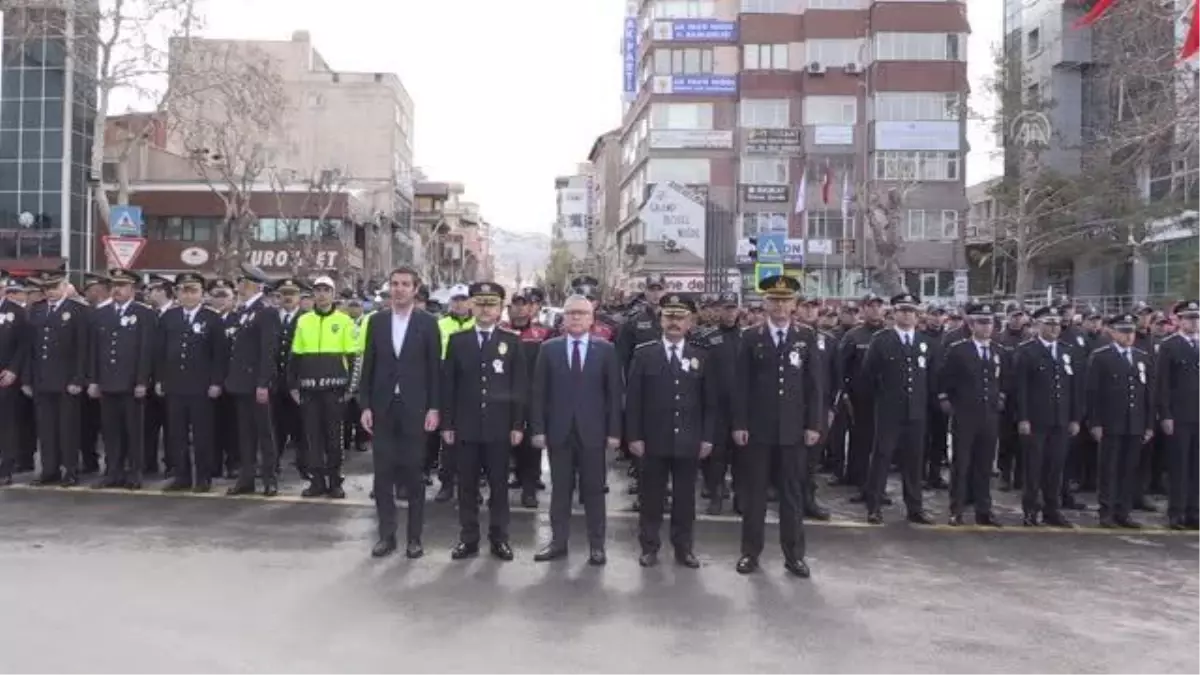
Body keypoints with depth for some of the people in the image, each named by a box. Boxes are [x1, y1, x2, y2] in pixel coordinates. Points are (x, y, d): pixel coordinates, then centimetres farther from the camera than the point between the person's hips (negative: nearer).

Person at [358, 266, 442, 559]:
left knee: (413, 473, 4)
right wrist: (365, 405, 0)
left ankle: (414, 537, 13)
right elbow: (368, 365, 6)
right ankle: (386, 535, 15)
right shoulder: (376, 321, 6)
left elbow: (435, 368, -2)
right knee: (383, 473, 5)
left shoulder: (427, 323, -1)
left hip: (414, 408, -2)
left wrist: (433, 408, -7)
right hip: (382, 408, 2)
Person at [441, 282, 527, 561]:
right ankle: (468, 538, 17)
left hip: (499, 426, -1)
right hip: (465, 426, 1)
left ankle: (499, 538, 18)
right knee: (467, 485, 7)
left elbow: (520, 386, 0)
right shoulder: (457, 341, 5)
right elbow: (448, 385, 4)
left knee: (499, 484, 7)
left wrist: (518, 425, -5)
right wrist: (447, 423, -1)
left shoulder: (512, 342, 2)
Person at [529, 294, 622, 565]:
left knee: (593, 489, 6)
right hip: (558, 430, 1)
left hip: (592, 430, -1)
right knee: (560, 489, 8)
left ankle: (597, 545, 16)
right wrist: (538, 428, -4)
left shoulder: (606, 349, 2)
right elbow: (539, 392, 3)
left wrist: (614, 431, -5)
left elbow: (614, 392, 0)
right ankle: (558, 542, 18)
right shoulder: (549, 348, 4)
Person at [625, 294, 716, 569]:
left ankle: (684, 547, 22)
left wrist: (707, 437, 0)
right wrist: (634, 436, -7)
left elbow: (710, 402, 6)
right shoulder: (643, 353, 0)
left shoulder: (702, 357, 5)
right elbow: (633, 399, -2)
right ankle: (649, 546, 19)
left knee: (685, 497, 9)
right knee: (651, 496, 7)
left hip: (688, 441, 1)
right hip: (653, 440, -1)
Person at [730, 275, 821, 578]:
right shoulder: (751, 337, 2)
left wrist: (814, 425, -3)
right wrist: (739, 424, -6)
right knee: (753, 492, 7)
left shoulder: (806, 337, 4)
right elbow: (740, 384, -1)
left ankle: (794, 554, 17)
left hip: (794, 428, 1)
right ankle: (750, 552, 17)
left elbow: (815, 384, 2)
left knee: (793, 492, 7)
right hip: (757, 428, 0)